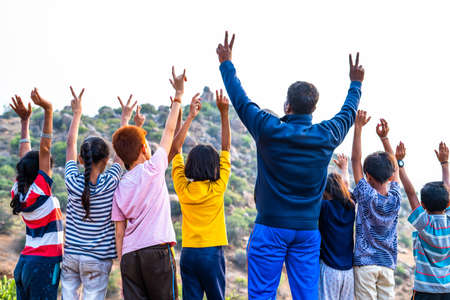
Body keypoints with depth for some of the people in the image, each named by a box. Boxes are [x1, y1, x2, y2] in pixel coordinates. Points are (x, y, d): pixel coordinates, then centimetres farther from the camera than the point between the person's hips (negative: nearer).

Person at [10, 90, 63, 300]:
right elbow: (44, 149, -16)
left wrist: (25, 120, 20)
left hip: (24, 263, 8)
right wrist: (48, 111, -19)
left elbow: (24, 158, 14)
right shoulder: (40, 191, -13)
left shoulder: (18, 193, 5)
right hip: (44, 264, -8)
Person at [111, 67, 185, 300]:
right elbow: (169, 131, 10)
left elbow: (119, 231, 12)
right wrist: (178, 96, 20)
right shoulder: (152, 169, 0)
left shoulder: (120, 187, 12)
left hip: (129, 256, 5)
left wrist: (122, 263, 17)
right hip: (157, 250, -4)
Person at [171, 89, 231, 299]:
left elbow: (176, 147, 9)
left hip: (188, 253, 2)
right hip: (212, 252, -2)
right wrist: (224, 114, 3)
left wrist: (190, 116, 11)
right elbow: (226, 148, 2)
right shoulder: (217, 188, -5)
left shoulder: (183, 188, 0)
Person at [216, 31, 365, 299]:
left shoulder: (269, 130, -8)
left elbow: (241, 101, 5)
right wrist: (356, 84, 40)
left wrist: (226, 63, 19)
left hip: (271, 227, -3)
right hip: (308, 229, 3)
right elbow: (349, 113, 21)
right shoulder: (327, 136, 0)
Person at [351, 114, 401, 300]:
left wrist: (358, 127, -3)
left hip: (364, 262, -4)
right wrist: (384, 138, 12)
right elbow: (394, 167, 15)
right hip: (388, 264, 4)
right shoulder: (395, 198, 1)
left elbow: (355, 160, -6)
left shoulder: (366, 196, -9)